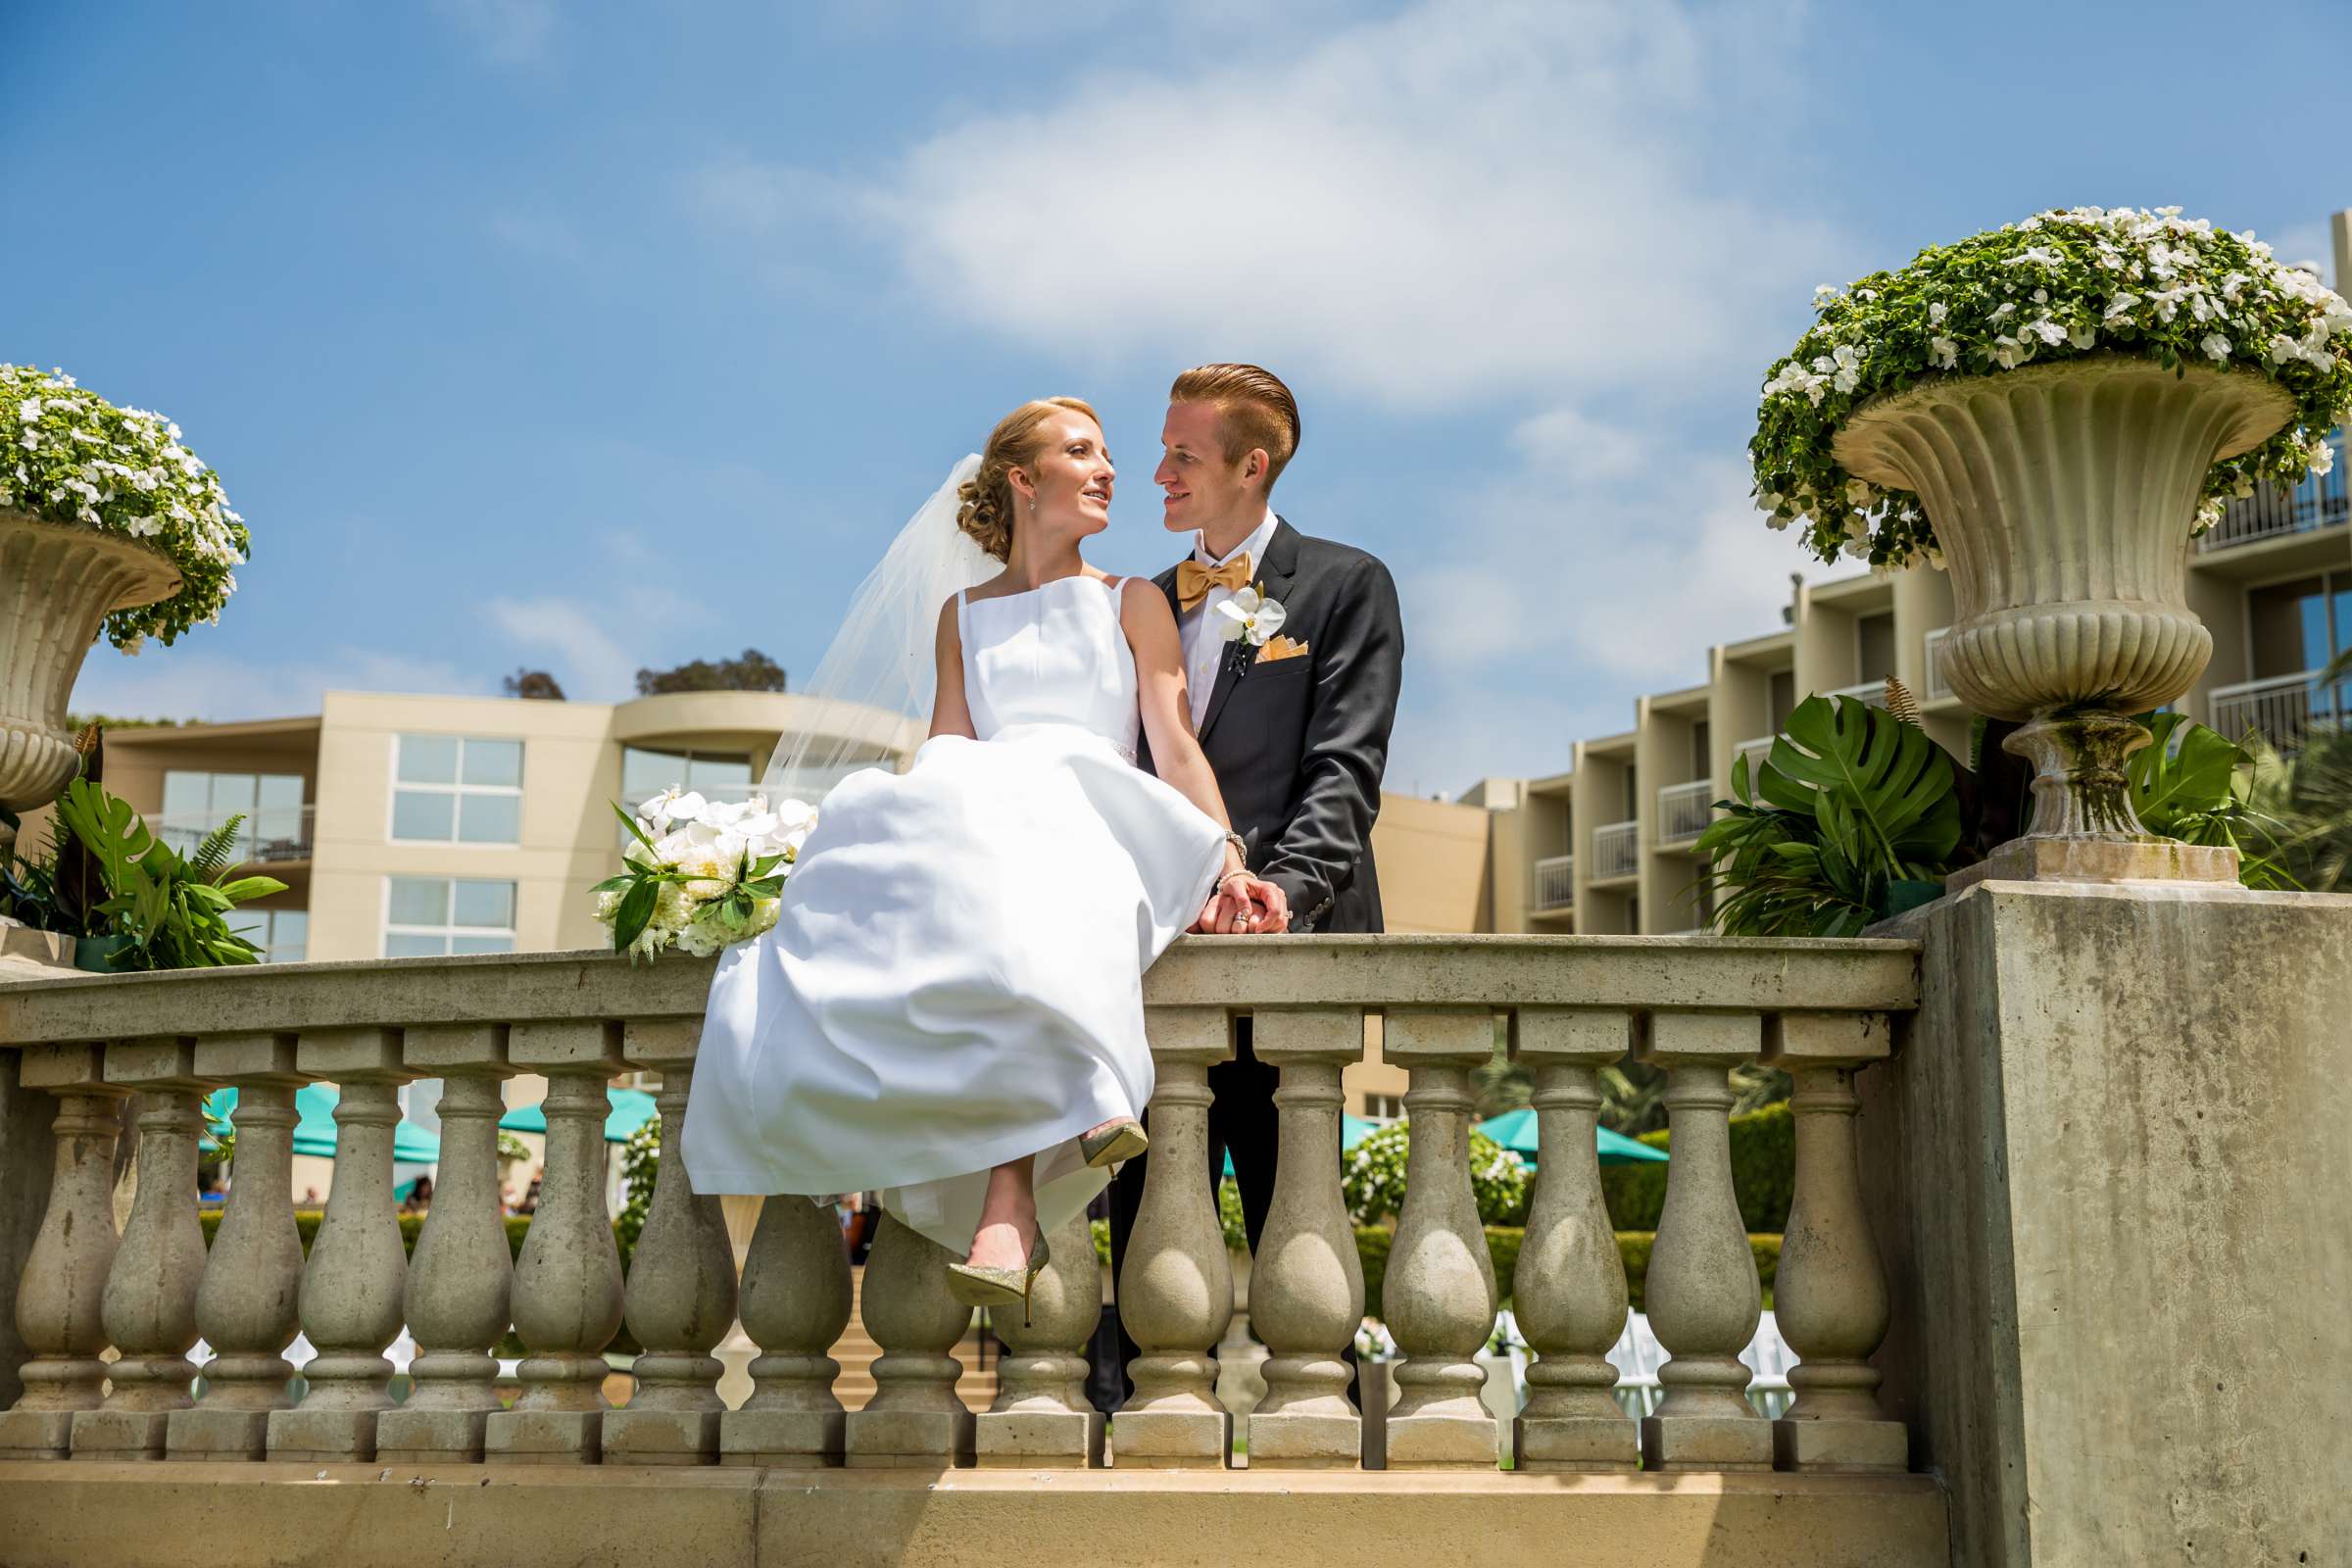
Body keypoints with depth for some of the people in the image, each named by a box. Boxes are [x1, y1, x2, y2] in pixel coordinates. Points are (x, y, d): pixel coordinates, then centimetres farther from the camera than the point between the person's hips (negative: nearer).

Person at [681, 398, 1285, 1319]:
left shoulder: (1133, 604, 22)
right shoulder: (962, 617, 28)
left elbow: (1175, 744, 8)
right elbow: (949, 755, 16)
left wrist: (1227, 861, -10)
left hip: (1088, 820, -2)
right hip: (968, 816, 2)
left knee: (1014, 904, -41)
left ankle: (1009, 1205, -55)